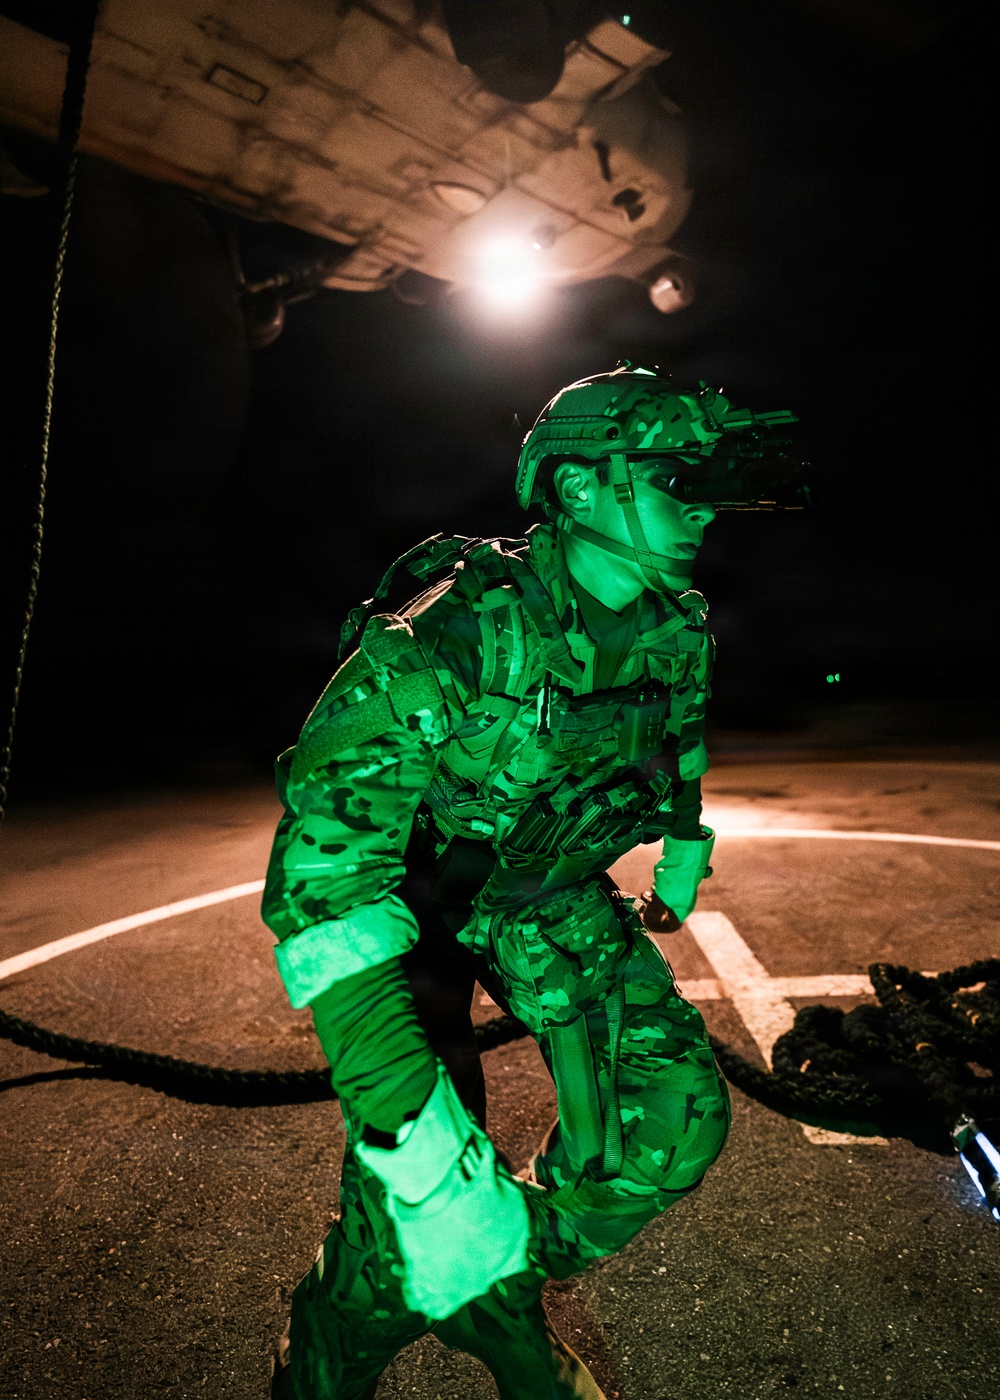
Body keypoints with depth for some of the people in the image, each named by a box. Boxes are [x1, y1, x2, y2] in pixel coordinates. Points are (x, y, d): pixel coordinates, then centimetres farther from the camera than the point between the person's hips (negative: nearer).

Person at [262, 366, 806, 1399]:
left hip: (554, 893, 5)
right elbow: (322, 864, -37)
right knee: (418, 1217, -12)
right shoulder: (459, 627, -32)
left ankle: (500, 1290, 23)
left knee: (677, 1119, -7)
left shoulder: (680, 633, -11)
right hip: (417, 893, -5)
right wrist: (409, 1117, -43)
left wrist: (684, 857, 25)